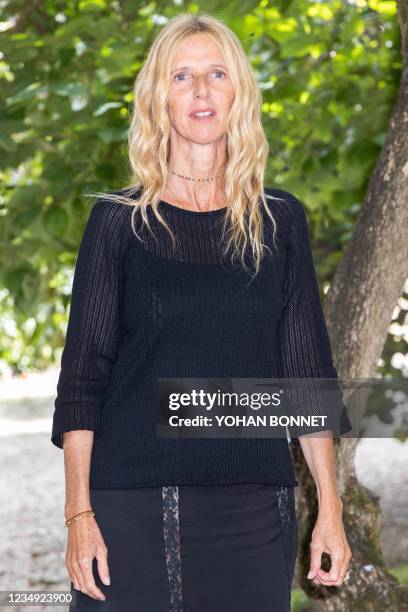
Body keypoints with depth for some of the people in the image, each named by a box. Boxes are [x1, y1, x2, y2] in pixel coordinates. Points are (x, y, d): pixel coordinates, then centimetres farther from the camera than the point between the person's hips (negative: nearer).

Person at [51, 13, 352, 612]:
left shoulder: (281, 219, 8)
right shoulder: (118, 220, 3)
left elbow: (306, 369, 8)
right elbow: (83, 373, 1)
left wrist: (329, 508, 3)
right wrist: (79, 513, -7)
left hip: (252, 501, 2)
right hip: (129, 503, -1)